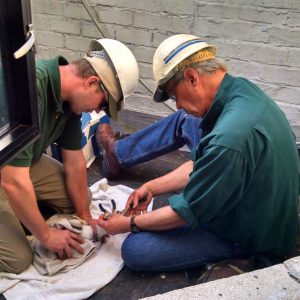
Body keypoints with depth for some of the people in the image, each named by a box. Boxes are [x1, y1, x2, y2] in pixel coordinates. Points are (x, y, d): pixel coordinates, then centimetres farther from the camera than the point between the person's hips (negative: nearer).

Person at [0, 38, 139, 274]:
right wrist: (46, 236, -21)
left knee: (78, 199, 7)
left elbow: (75, 163, -1)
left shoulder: (69, 96, -10)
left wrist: (85, 216, 6)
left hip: (21, 163, 8)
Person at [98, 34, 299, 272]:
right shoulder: (243, 90, -6)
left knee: (134, 250, -12)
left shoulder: (230, 138, -36)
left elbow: (189, 211, -23)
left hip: (252, 240, -8)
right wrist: (152, 187, 5)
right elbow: (202, 165, 6)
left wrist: (129, 224, -9)